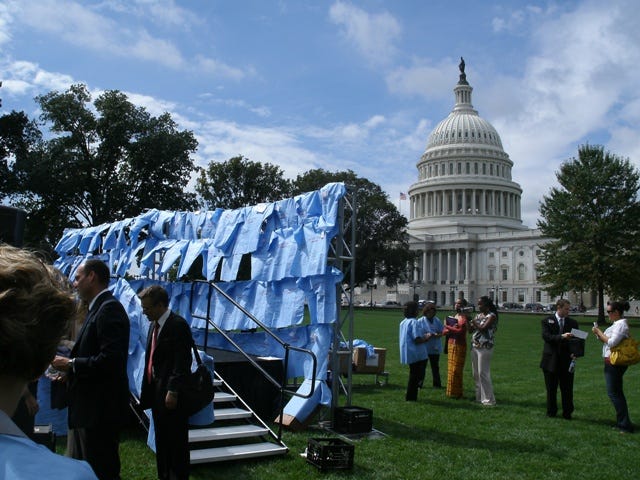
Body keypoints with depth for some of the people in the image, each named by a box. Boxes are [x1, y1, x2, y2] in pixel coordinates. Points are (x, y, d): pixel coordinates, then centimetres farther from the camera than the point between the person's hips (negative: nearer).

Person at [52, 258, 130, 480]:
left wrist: (71, 364, -16)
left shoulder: (109, 308, -17)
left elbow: (110, 360, -26)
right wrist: (69, 373, 8)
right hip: (87, 406, 10)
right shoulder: (98, 308, 12)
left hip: (100, 409, -10)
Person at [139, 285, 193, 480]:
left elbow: (182, 362, -19)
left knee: (176, 440, 1)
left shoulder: (178, 325, -14)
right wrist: (147, 390, 13)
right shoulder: (154, 325, 13)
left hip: (172, 393, -9)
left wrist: (173, 391, -22)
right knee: (161, 439, 18)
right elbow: (151, 359, 16)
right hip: (156, 391, 9)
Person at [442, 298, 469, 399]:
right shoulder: (452, 317, 13)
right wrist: (452, 329, -12)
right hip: (451, 344, 7)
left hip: (460, 346, -7)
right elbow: (444, 331, 8)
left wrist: (449, 327, -9)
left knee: (456, 370, -4)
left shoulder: (464, 318, -8)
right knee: (450, 369, 10)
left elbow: (461, 331, -21)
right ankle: (450, 391, 19)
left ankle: (457, 393, 5)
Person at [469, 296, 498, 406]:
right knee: (476, 373, 12)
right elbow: (470, 330, 12)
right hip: (474, 347, 8)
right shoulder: (478, 315, 14)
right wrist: (468, 322, -5)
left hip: (485, 348, -8)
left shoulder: (491, 316, -8)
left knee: (483, 373, -8)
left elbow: (483, 328, -20)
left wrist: (474, 322, -8)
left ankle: (489, 399, -2)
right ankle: (479, 397, 21)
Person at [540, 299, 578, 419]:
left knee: (567, 389, 4)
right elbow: (546, 336, -15)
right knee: (551, 388, 9)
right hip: (551, 360, -1)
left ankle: (567, 413, 16)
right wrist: (561, 337, -27)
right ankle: (551, 412, 23)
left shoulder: (572, 323, 7)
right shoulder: (547, 321, -1)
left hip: (566, 360, 2)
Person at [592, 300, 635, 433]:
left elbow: (612, 342, -22)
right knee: (616, 392, 16)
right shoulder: (616, 324, 15)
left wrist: (599, 332, -13)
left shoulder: (621, 324, -16)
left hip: (614, 362, -10)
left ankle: (625, 425, -2)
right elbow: (606, 340, 17)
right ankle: (622, 422, 24)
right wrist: (598, 334, 3)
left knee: (613, 392, -6)